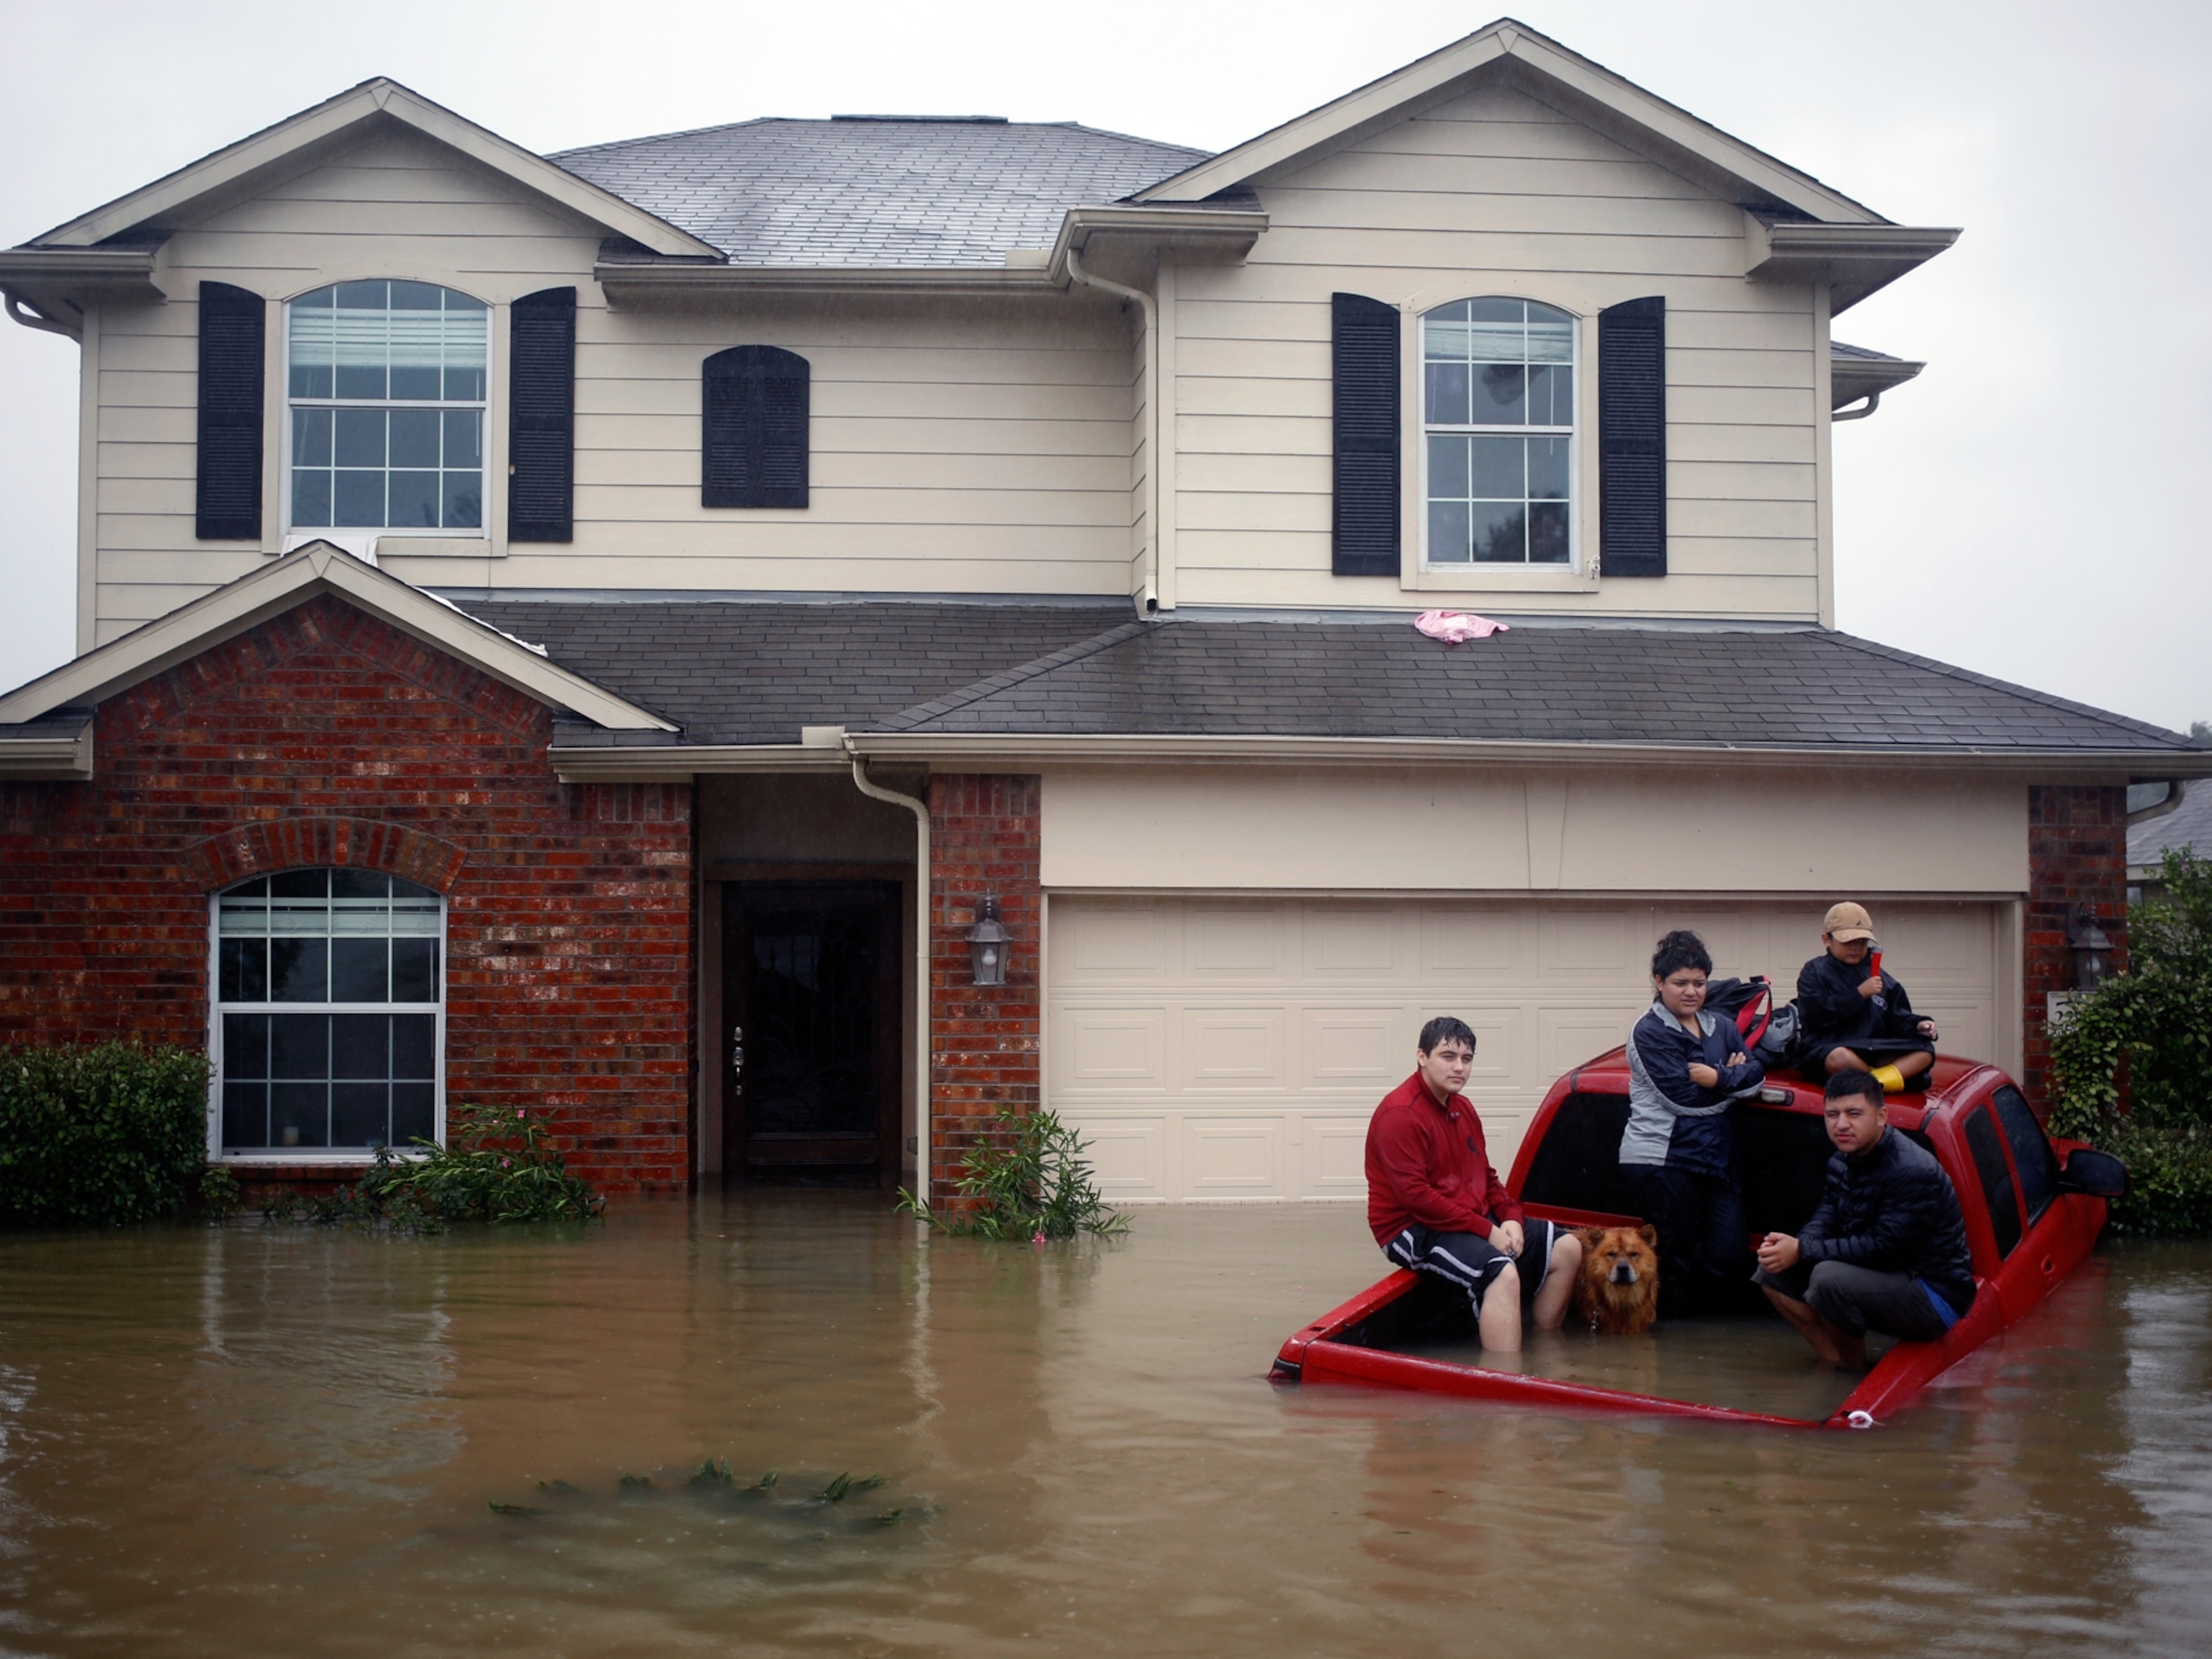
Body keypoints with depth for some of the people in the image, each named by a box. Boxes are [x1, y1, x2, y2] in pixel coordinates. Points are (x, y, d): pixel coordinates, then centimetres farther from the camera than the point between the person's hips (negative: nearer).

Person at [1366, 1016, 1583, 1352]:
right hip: (1415, 1230, -10)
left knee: (1567, 1248, 5)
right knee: (1504, 1273, -34)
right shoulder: (1400, 1114, -16)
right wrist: (1486, 1231, -21)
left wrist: (1511, 1218, -1)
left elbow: (1486, 1176, 21)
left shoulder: (1463, 1109, 15)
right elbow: (1414, 1196, -23)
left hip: (1476, 1219, 10)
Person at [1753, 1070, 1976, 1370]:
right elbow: (1824, 1221, 1)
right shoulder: (1841, 1163, 5)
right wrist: (1791, 1247, -23)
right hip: (1883, 1277, 9)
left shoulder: (1912, 1171, -24)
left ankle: (1854, 1367, -8)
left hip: (1935, 1298, -9)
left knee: (1830, 1277, -33)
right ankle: (1834, 1360, -4)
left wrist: (1802, 1252, -26)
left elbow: (1884, 1248, -28)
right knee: (1773, 1271, -1)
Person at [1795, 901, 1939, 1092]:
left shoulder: (1877, 977, 19)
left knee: (1925, 1051, -12)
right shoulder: (1815, 972, 3)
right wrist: (1859, 994, -13)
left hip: (1873, 1051, 6)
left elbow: (1897, 1018, 17)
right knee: (1841, 1058, -41)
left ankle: (1874, 1081, -34)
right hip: (1826, 1050, -6)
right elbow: (1816, 1015, -12)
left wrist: (1917, 1026, -5)